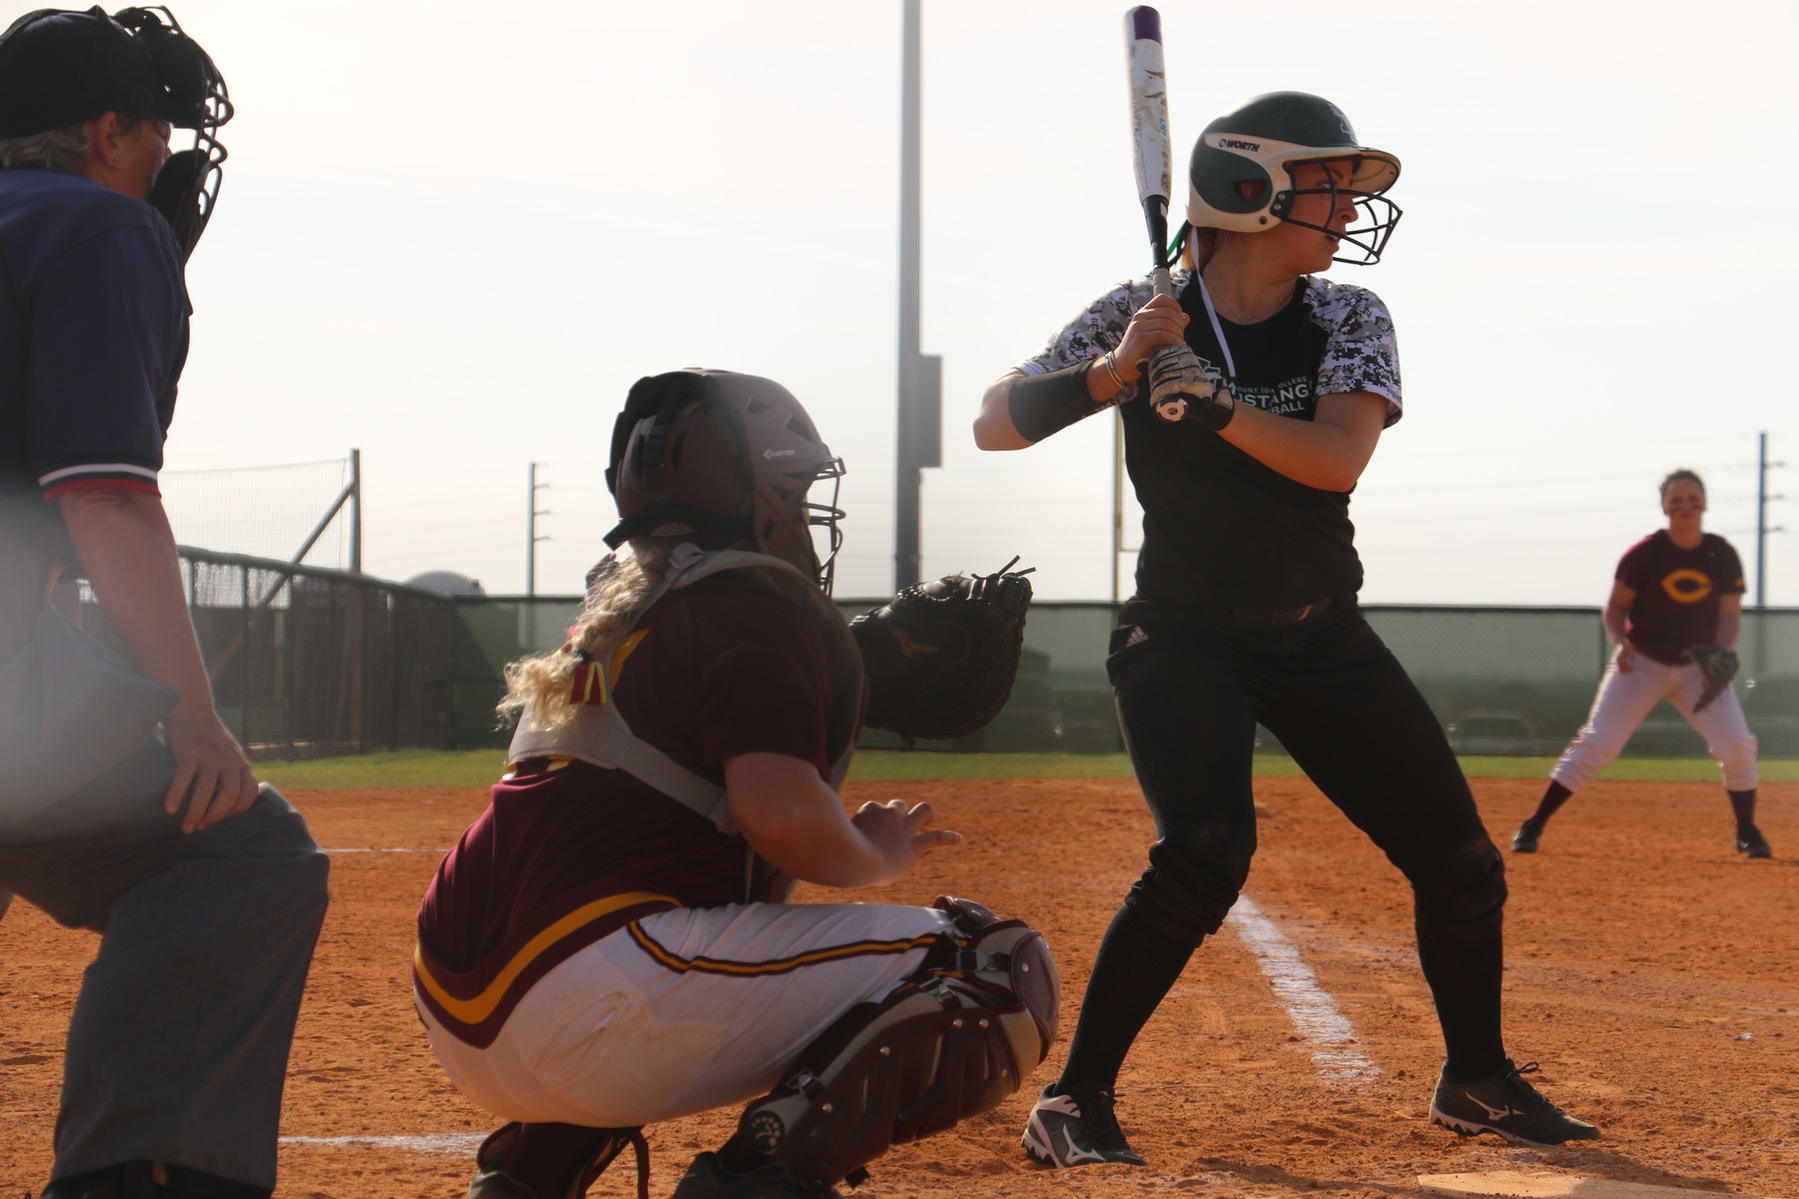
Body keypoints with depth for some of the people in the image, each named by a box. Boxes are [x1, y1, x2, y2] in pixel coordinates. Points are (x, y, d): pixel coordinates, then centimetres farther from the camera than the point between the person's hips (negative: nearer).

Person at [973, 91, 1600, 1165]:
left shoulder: (1349, 319, -4)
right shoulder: (1145, 315, -9)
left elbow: (1338, 458, -21)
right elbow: (995, 425, -14)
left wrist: (1209, 400, -32)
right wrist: (1112, 372, -29)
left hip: (1323, 641, 4)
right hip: (1183, 636, -4)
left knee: (1460, 859, 4)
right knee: (1207, 853, -26)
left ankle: (1478, 1081, 27)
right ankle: (1077, 1098, -14)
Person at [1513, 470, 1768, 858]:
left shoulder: (1723, 556, -6)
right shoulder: (1644, 554, -12)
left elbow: (1729, 615, -2)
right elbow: (1616, 608, -5)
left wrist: (1720, 656, -19)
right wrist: (1619, 643, -23)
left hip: (1699, 667, 2)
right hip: (1641, 665, -2)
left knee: (1738, 745, -11)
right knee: (1596, 743, -12)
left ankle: (1747, 833, 11)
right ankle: (1533, 826, -6)